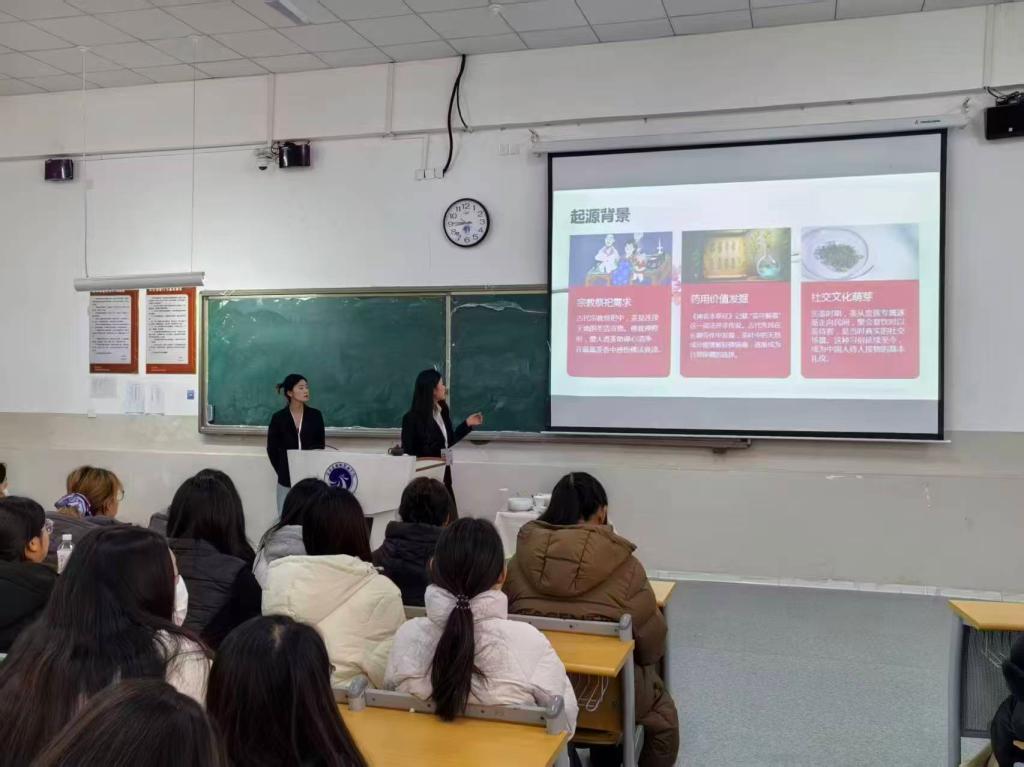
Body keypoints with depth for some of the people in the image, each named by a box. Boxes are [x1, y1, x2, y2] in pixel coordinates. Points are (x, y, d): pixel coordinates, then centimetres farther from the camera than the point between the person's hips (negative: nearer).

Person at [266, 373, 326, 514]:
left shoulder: (315, 415, 3)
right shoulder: (278, 418, -1)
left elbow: (321, 445, 6)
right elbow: (272, 449, 3)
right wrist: (282, 471, -2)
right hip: (287, 478, -1)